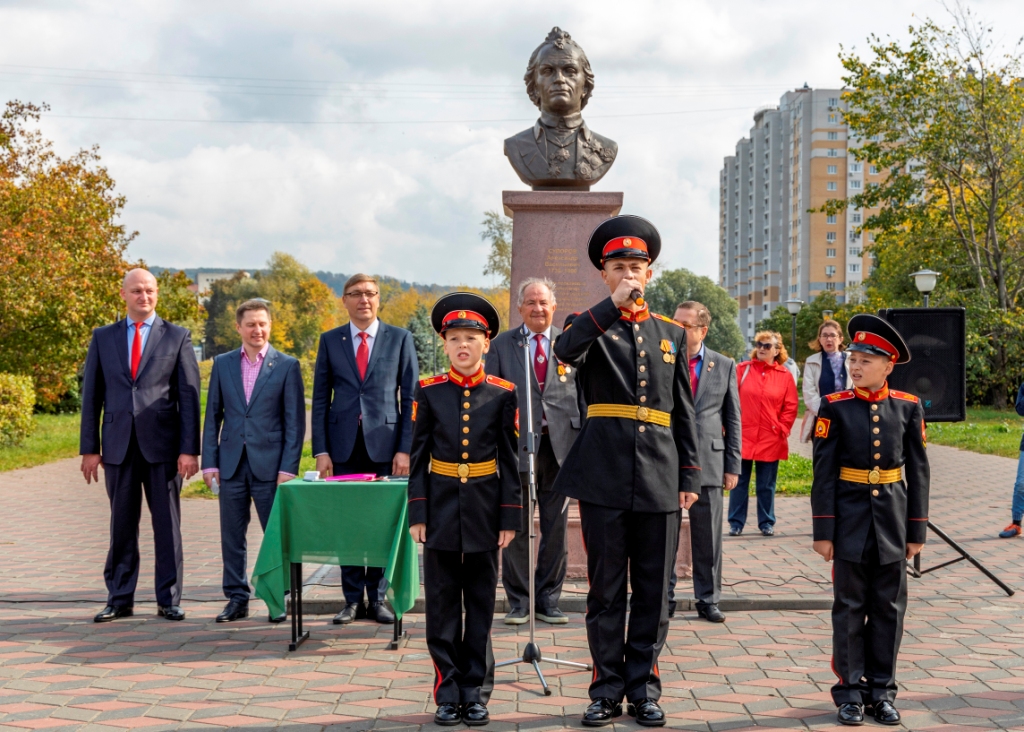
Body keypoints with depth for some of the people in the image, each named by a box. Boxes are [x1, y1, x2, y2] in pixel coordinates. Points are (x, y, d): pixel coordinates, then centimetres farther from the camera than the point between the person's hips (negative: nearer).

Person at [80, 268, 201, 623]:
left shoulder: (177, 337, 4)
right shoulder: (103, 338, 10)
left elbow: (189, 396, 0)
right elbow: (91, 395, 9)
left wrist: (189, 449, -7)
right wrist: (89, 448, 3)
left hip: (162, 445, -2)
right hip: (119, 446, 2)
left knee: (167, 525, 3)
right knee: (122, 526, 7)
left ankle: (168, 599, 12)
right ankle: (119, 600, 16)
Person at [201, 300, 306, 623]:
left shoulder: (287, 366, 0)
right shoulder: (223, 364, 9)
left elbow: (295, 422, -2)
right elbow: (212, 417, 10)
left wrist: (288, 467, -9)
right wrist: (209, 462, 2)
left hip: (270, 464, -3)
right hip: (232, 463, 3)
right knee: (232, 536, 7)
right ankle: (237, 599, 16)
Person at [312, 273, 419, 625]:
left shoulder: (400, 338, 5)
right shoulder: (330, 341, 9)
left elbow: (411, 398, 3)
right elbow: (320, 399, 8)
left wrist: (405, 449, -6)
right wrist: (321, 451, -1)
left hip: (385, 445, -1)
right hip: (344, 447, 1)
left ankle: (377, 598, 13)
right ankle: (353, 600, 12)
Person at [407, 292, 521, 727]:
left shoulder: (502, 394, 0)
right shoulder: (429, 393, 1)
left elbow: (510, 460, 2)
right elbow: (418, 458, 3)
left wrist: (510, 518, -2)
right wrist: (417, 514, -3)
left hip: (484, 510, 0)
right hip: (441, 507, 0)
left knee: (481, 604, 7)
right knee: (442, 606, 4)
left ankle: (476, 694, 16)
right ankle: (448, 695, 13)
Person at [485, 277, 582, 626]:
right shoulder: (502, 344, 8)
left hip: (561, 444, 1)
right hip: (518, 445, -1)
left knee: (556, 528, 6)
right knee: (516, 528, 2)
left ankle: (548, 599, 16)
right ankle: (518, 601, 11)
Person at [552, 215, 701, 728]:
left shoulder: (672, 333, 14)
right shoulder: (591, 325, 5)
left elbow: (684, 412, 13)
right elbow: (564, 350, -21)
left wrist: (690, 477, 7)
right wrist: (614, 304, -21)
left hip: (660, 479, 3)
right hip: (604, 475, -2)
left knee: (653, 590, 6)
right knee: (606, 588, 3)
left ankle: (643, 690, 17)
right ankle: (607, 690, 14)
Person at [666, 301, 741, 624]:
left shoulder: (724, 366, 6)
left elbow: (733, 418, 8)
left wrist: (733, 465, 3)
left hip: (708, 461, 1)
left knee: (708, 535, 7)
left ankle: (708, 600, 17)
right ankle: (664, 598, 16)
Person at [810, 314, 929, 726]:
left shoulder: (907, 407, 1)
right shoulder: (836, 407, -4)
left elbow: (918, 472, 5)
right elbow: (823, 472, -4)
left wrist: (917, 530, 3)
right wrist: (823, 531, -7)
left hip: (891, 521, 2)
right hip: (850, 520, -2)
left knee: (888, 608, 8)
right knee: (850, 607, 4)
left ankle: (882, 690, 19)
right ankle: (850, 691, 14)